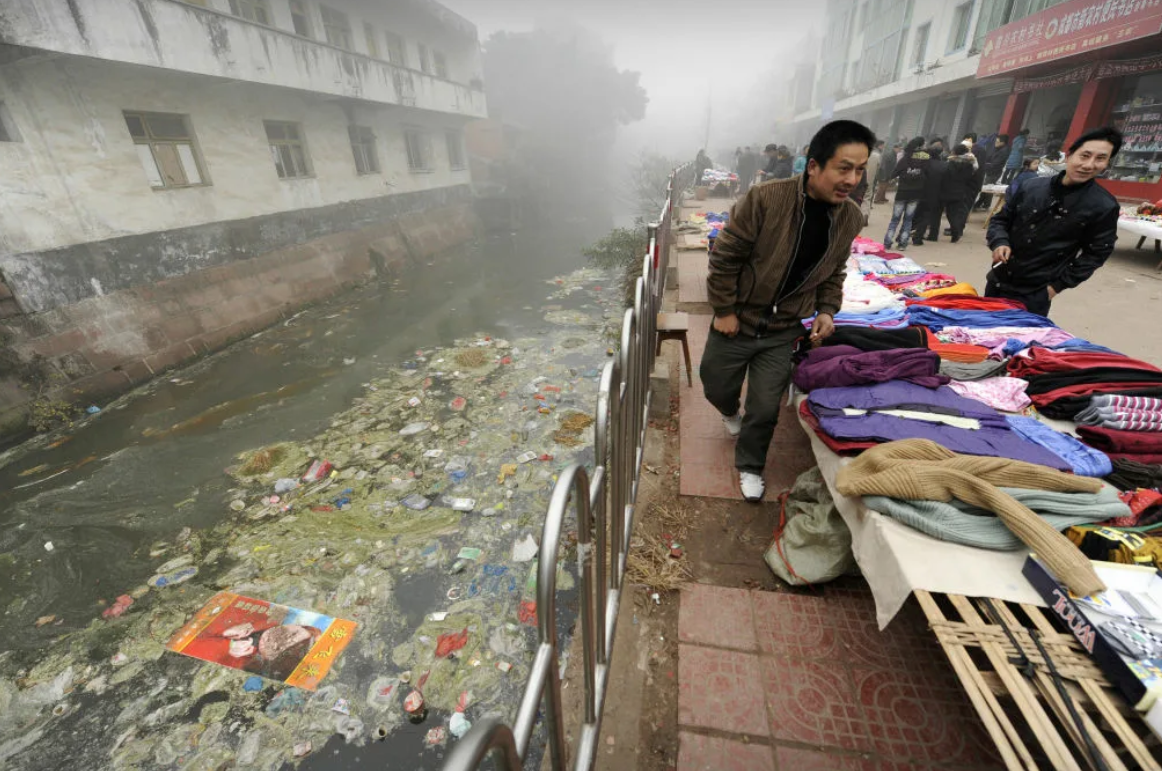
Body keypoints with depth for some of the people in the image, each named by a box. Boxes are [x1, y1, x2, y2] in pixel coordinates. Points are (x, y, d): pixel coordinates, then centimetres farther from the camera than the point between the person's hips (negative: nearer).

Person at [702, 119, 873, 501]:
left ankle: (749, 466, 31)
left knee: (766, 408, 5)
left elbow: (834, 272, 12)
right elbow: (725, 257, -16)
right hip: (738, 320, -2)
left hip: (784, 329, 3)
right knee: (716, 386, 14)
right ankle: (731, 413, 53)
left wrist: (827, 310, -2)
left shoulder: (850, 218, -3)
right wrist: (724, 310, -13)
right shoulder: (765, 199, -21)